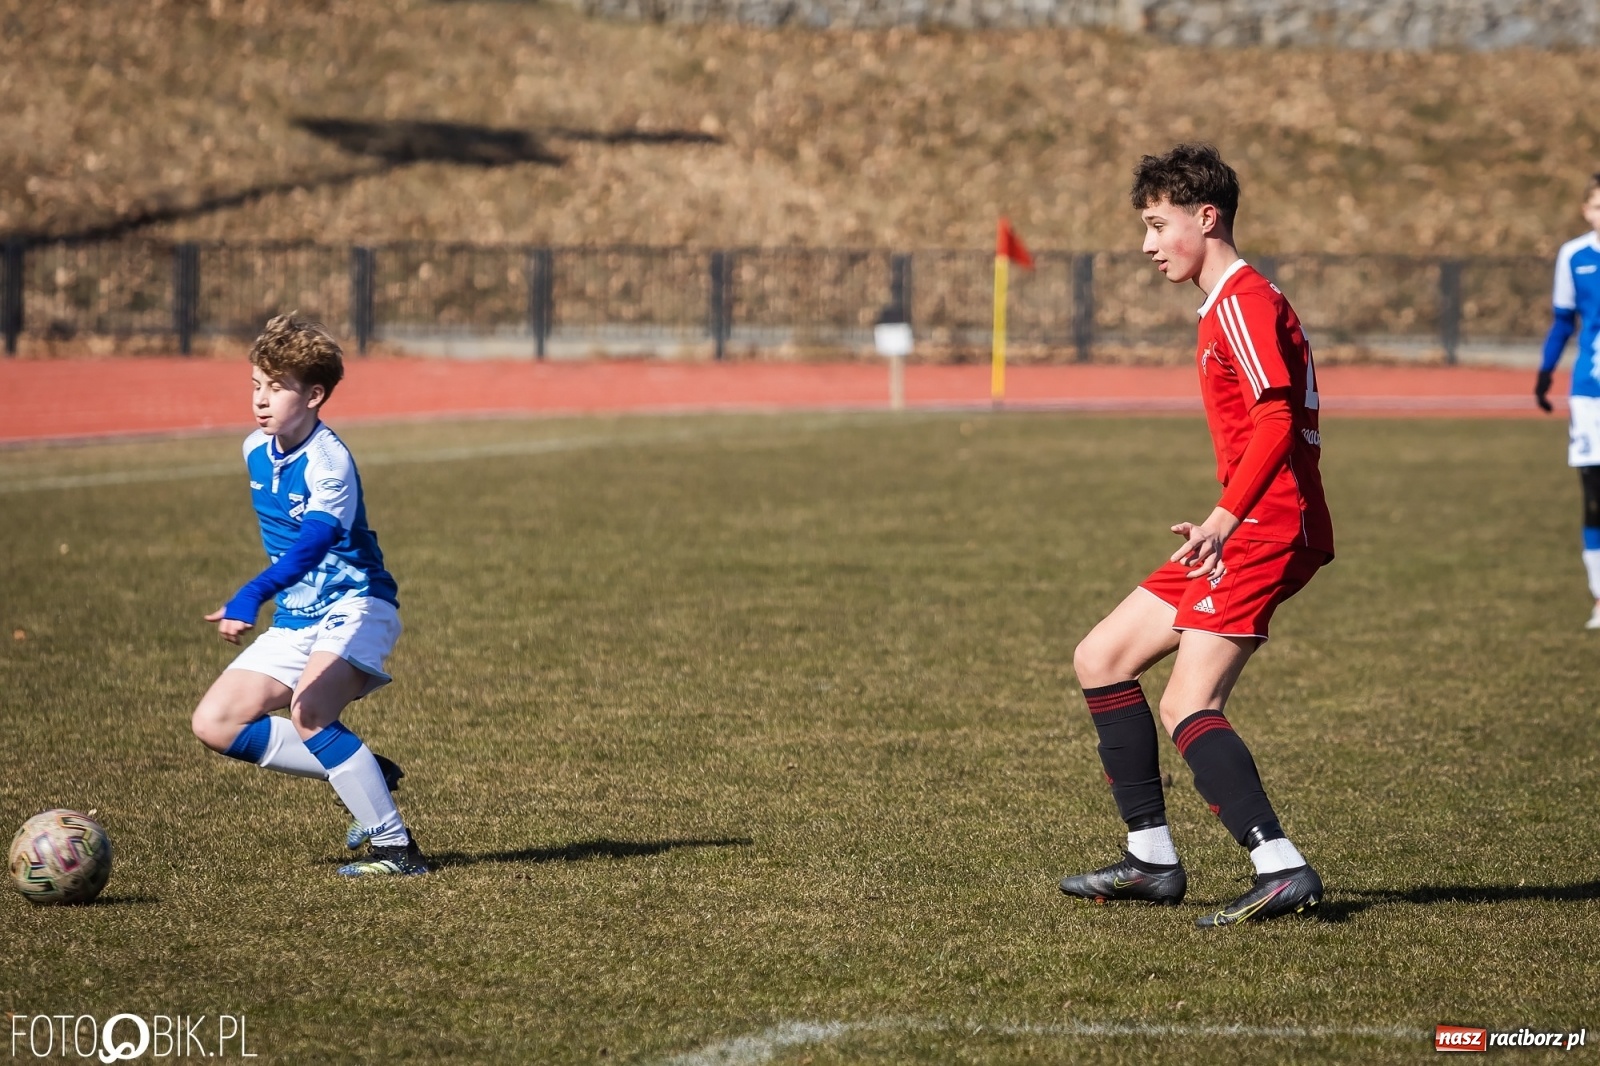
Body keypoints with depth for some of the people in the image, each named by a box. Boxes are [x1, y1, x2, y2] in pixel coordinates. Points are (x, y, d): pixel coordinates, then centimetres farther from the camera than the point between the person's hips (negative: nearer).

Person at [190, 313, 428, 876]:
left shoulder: (329, 461, -21)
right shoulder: (256, 450, 4)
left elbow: (312, 545, -37)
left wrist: (250, 597, -50)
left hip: (354, 607, -9)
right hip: (295, 620, 9)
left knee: (307, 712, -32)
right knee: (215, 723, -2)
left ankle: (396, 847, -24)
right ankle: (366, 775, 5)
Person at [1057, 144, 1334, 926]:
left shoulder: (1245, 302, -12)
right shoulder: (1223, 308, 21)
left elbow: (1277, 421, -22)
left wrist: (1227, 518, -28)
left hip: (1266, 530, -11)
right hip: (1245, 532, 11)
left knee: (1188, 708, -18)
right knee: (1100, 660, 11)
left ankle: (1281, 868, -23)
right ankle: (1153, 860, 12)